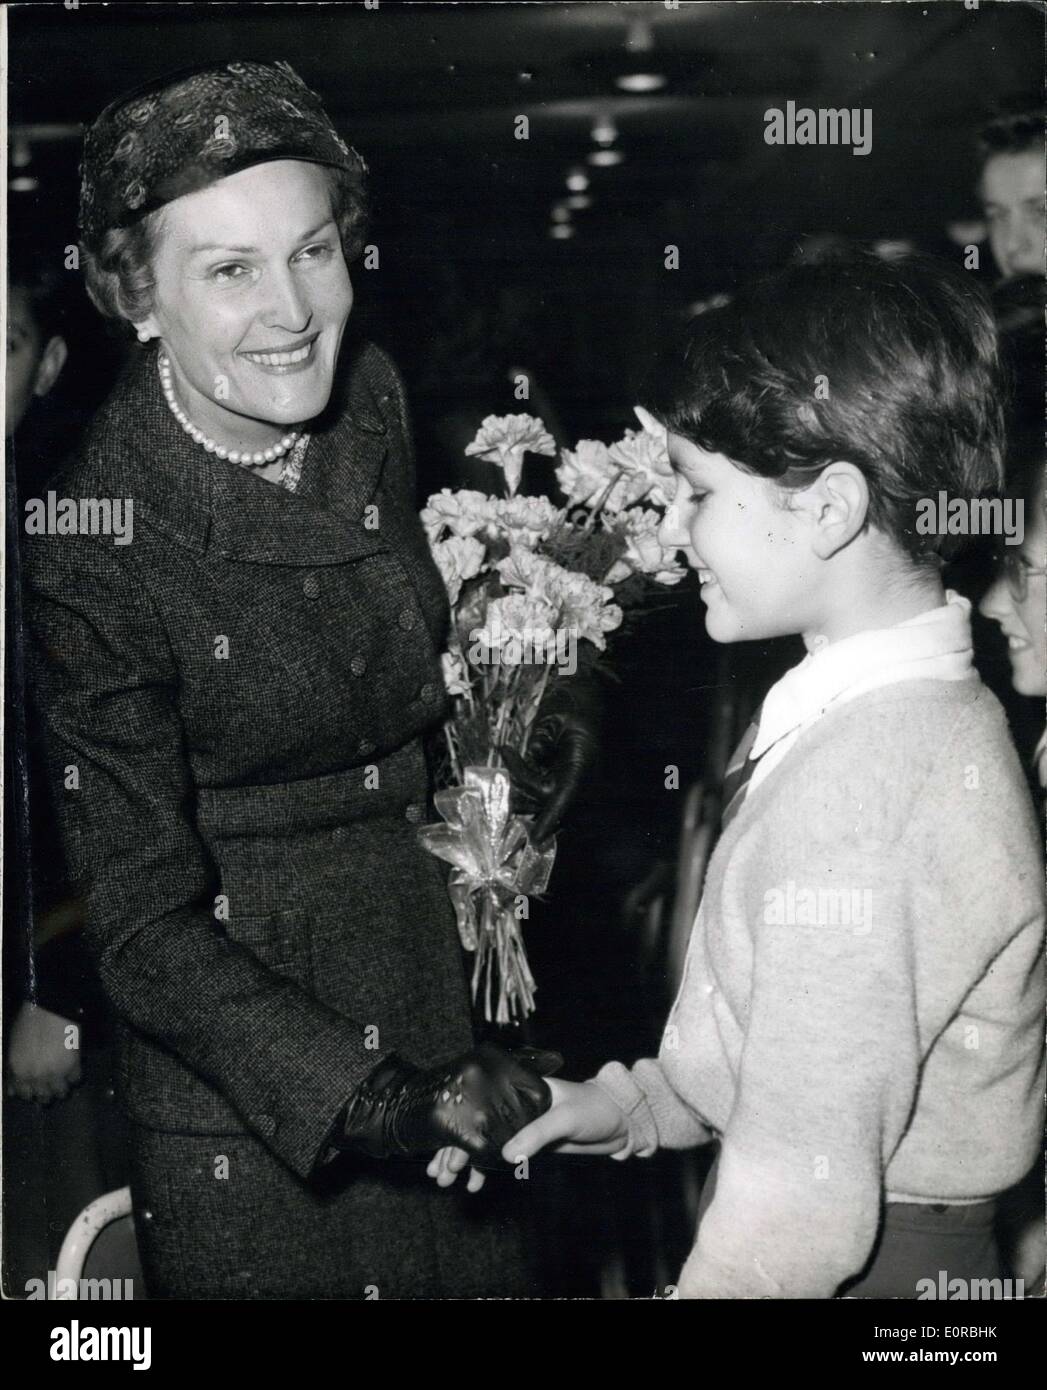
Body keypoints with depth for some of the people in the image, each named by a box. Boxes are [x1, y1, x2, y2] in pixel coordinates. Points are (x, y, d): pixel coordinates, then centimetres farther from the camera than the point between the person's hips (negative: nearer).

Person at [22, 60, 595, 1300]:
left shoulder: (370, 400, -7)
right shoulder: (91, 546, -24)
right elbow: (146, 925, -20)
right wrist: (376, 1103, -26)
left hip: (430, 957, 5)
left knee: (481, 1261, 19)